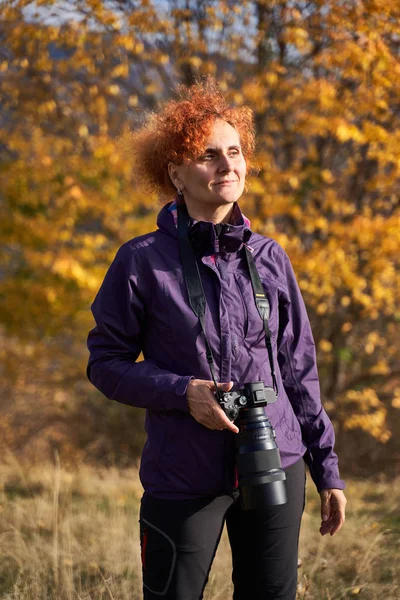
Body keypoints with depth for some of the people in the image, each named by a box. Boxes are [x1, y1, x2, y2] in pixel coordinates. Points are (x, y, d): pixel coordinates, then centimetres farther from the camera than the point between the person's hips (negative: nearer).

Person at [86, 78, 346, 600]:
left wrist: (327, 470, 11)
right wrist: (183, 393, -17)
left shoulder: (269, 258, 6)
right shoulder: (143, 261, -5)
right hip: (184, 478, -3)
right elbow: (105, 363, -1)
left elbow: (299, 371, 11)